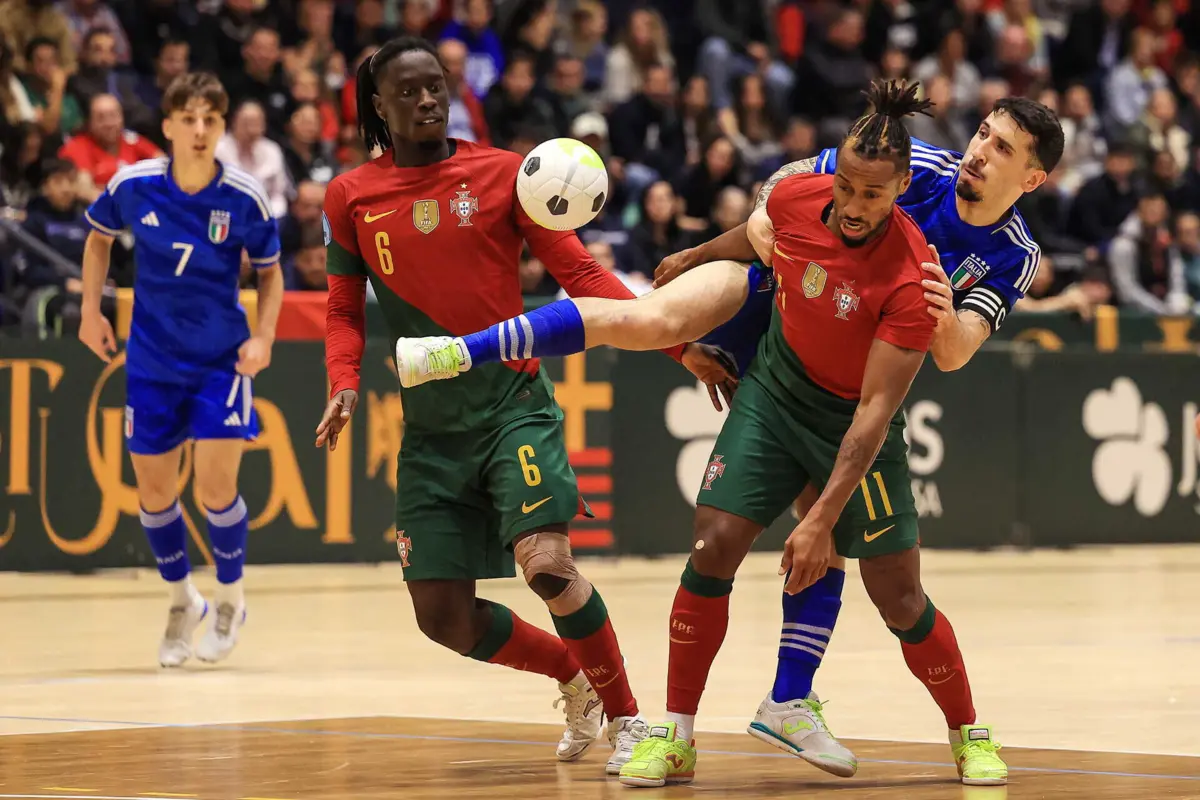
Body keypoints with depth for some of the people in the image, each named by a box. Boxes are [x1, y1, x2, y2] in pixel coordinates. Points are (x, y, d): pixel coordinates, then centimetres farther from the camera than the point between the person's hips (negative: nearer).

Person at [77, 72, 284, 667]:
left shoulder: (245, 198, -13)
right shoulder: (132, 185, -11)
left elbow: (269, 270, 3)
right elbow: (99, 236, 11)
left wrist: (264, 336, -11)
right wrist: (91, 311, 4)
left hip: (222, 359, -2)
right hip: (151, 360, 2)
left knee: (216, 489, -11)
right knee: (154, 493, 7)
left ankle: (230, 601, 16)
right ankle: (182, 603, 31)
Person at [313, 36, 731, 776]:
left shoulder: (502, 173, -1)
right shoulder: (351, 197, 5)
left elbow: (580, 272, -2)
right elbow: (345, 312, 13)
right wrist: (345, 384, -7)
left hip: (513, 401, -3)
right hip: (429, 425, 3)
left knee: (546, 565, -23)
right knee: (443, 617, 2)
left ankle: (626, 716, -4)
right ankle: (574, 678, 29)